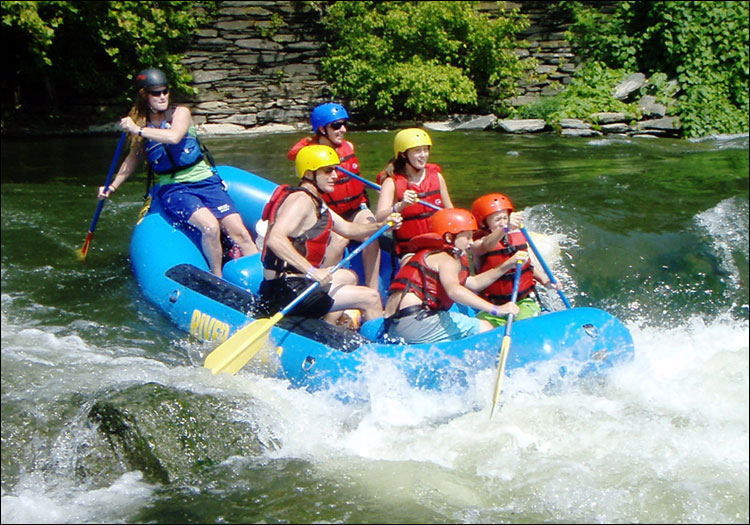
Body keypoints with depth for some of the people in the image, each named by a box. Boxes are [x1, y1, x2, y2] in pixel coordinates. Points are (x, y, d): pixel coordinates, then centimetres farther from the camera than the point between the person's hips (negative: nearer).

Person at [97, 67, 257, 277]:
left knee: (239, 232, -16)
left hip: (205, 181, 0)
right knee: (210, 226, -29)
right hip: (173, 189, 0)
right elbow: (133, 159, 25)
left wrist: (138, 130, -17)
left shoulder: (180, 113, 0)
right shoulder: (139, 123, 8)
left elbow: (173, 137, -23)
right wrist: (112, 187, 22)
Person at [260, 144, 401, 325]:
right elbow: (275, 239, -32)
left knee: (349, 276, 35)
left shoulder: (315, 202, 17)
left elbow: (347, 229, 26)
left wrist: (381, 225, 12)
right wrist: (312, 271, -37)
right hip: (287, 290, -11)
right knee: (371, 298, -12)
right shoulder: (301, 200, -16)